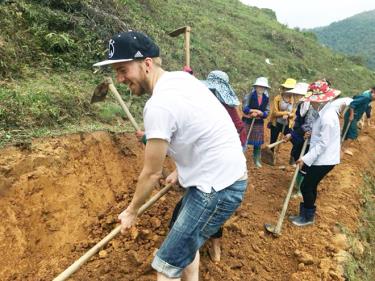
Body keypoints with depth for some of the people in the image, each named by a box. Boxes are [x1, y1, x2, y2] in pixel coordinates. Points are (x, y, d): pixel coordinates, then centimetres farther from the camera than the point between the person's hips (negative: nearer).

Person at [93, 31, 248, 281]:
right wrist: (181, 169, 22)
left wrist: (131, 211, 4)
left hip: (218, 187, -10)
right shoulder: (181, 77, 5)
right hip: (226, 175, 10)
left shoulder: (158, 104, -23)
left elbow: (152, 173, -13)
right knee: (187, 240, 28)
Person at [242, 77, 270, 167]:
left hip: (259, 122, 5)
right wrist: (256, 111, -21)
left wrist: (260, 113, -19)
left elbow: (267, 112, 0)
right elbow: (244, 108, -17)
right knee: (244, 141, -5)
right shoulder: (249, 95, -10)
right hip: (247, 121, -4)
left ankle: (257, 160, 30)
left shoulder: (266, 98, 3)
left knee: (258, 143, 13)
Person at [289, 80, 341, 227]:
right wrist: (311, 134, 5)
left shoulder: (327, 117, -26)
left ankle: (308, 217, 19)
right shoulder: (325, 111, 5)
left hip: (324, 160, -9)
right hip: (320, 158, 10)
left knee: (306, 187, 0)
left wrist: (306, 159, -23)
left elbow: (323, 144, -24)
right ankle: (305, 213, 32)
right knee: (310, 186, 17)